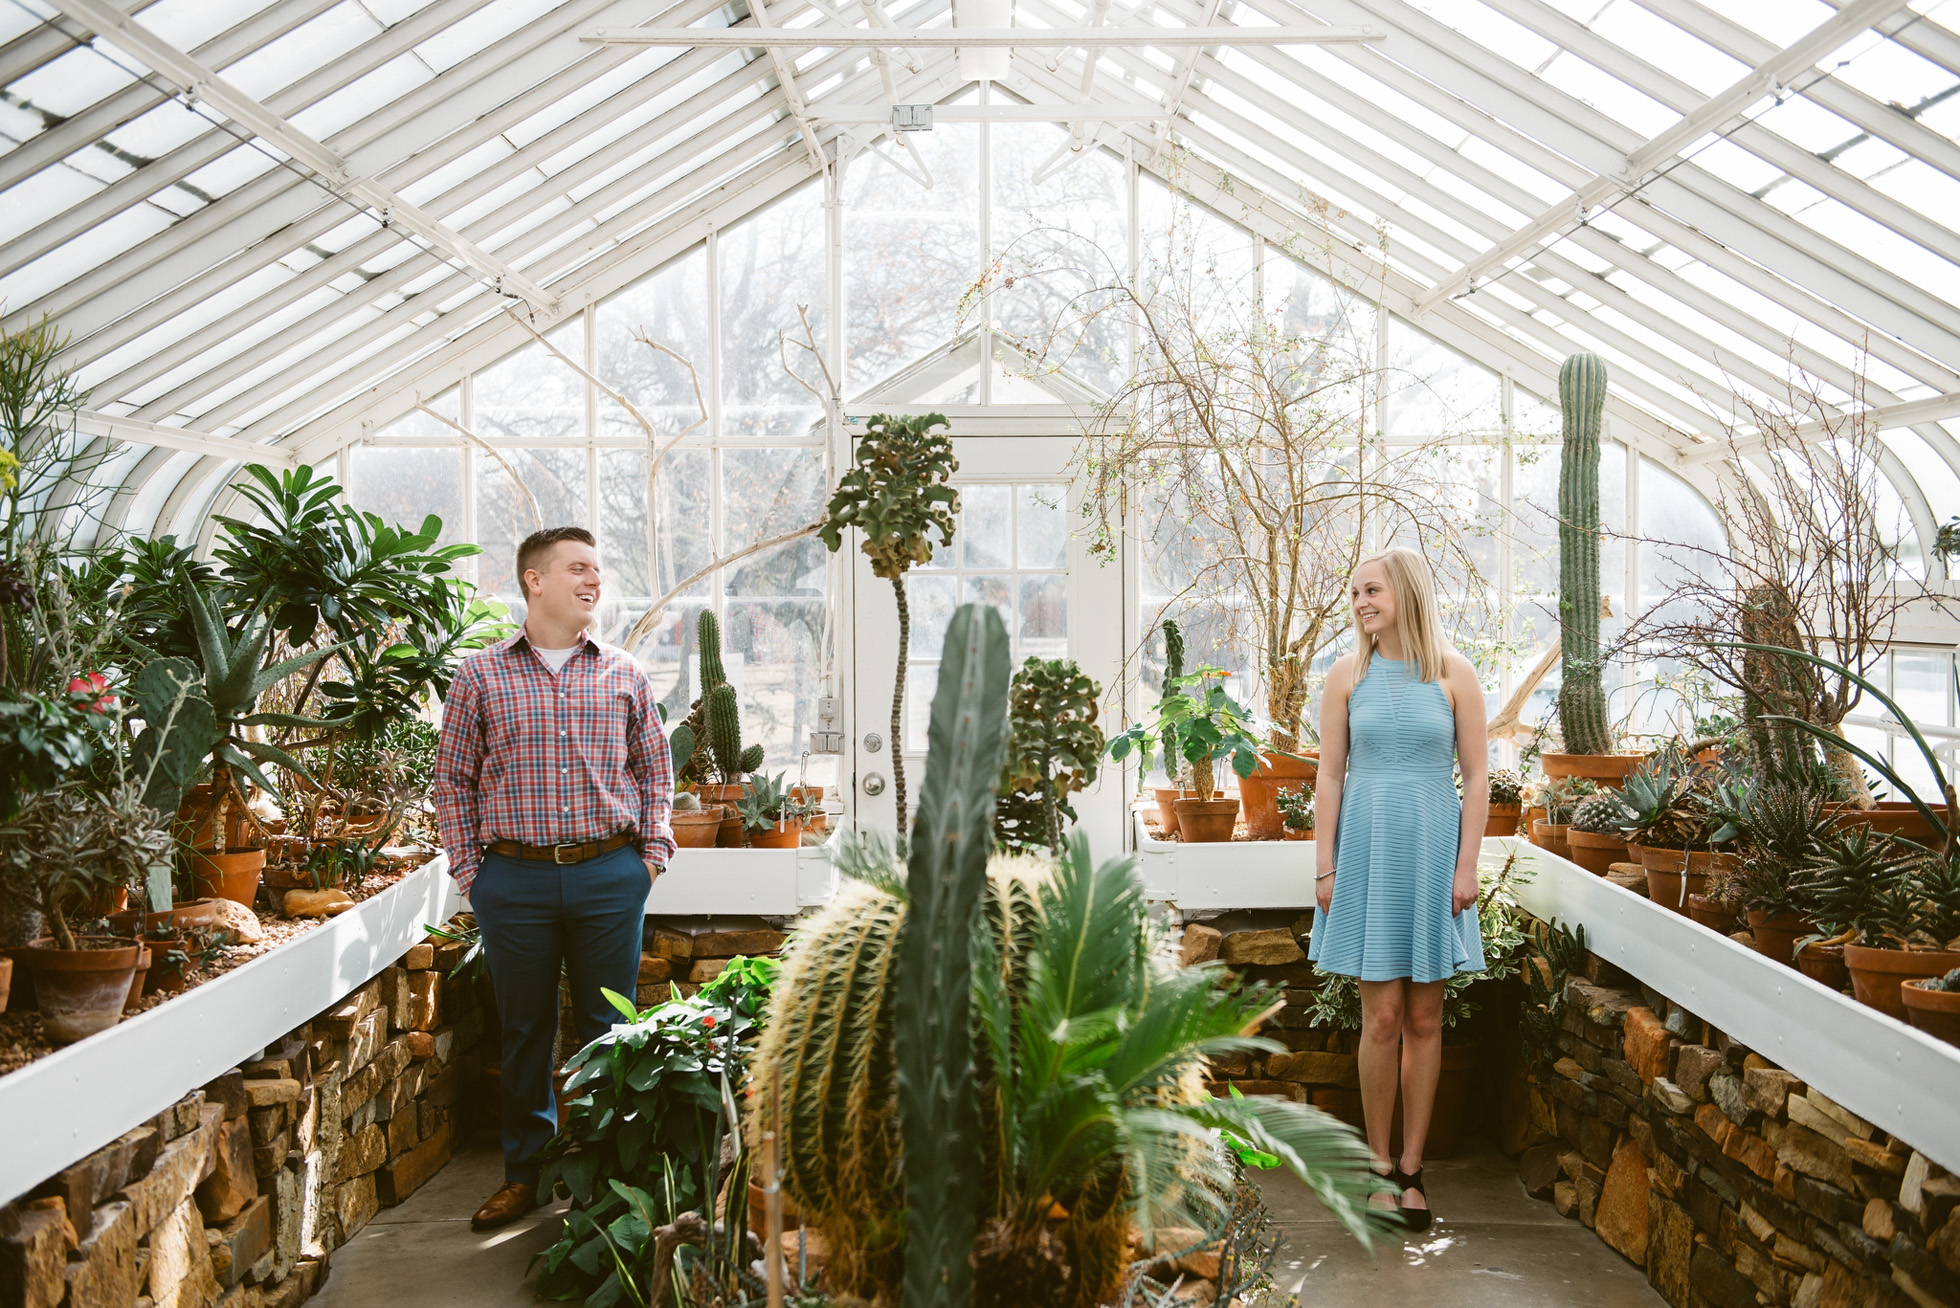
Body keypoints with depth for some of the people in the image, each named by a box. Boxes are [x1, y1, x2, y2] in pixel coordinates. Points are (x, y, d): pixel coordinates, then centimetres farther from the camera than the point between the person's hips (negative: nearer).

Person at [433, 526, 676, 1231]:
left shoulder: (624, 675, 8)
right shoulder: (480, 675, 2)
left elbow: (654, 768, 14)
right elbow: (453, 780, 5)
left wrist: (651, 851, 5)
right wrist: (470, 871, 0)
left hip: (611, 875, 1)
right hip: (515, 878, -1)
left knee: (609, 1027, 6)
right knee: (524, 1030, 9)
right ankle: (524, 1172, 23)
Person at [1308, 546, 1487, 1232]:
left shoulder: (1453, 674, 1)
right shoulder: (1346, 675, 3)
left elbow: (1477, 774, 1)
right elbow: (1329, 776, 4)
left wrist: (1467, 864, -5)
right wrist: (1324, 866, 0)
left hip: (1432, 852, 0)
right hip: (1367, 849, 0)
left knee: (1425, 1019, 5)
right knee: (1382, 1017, -2)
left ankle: (1411, 1166, 15)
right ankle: (1379, 1163, 12)